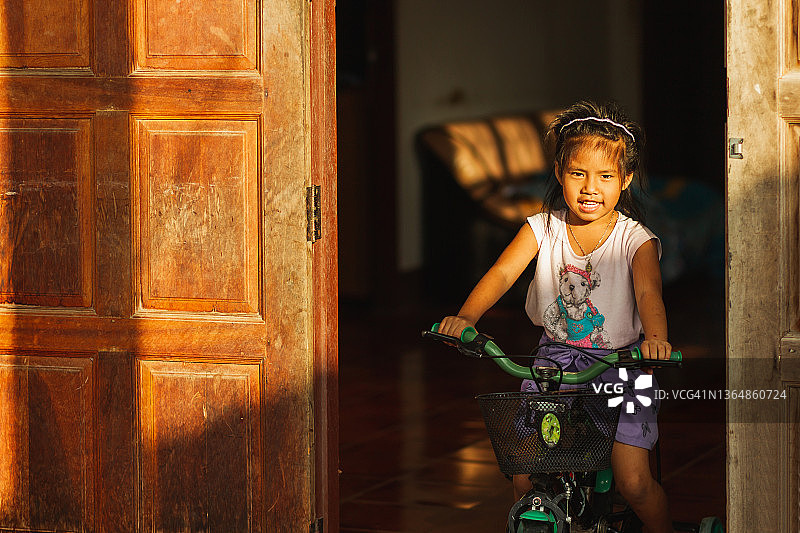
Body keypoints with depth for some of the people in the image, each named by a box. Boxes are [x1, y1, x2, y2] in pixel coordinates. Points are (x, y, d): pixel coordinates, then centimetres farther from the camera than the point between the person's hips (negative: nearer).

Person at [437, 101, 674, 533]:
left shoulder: (635, 240, -9)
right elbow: (502, 273, -16)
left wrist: (655, 338, -48)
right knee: (525, 480, -4)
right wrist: (465, 317, -35)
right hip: (556, 358, 3)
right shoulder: (542, 229, -3)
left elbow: (648, 292, -25)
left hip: (619, 364, -2)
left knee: (634, 484, -11)